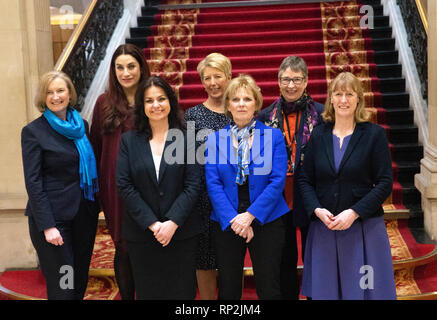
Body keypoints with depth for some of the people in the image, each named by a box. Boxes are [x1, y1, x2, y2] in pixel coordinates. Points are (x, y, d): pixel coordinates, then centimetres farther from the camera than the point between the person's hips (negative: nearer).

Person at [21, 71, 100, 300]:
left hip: (85, 213, 6)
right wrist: (47, 226, -17)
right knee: (61, 288, 0)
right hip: (54, 216, -5)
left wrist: (96, 203, 7)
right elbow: (33, 182, -11)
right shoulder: (33, 131, -7)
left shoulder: (81, 124, 9)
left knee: (80, 281, 14)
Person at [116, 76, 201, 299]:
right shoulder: (129, 140, 4)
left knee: (181, 291, 6)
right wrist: (152, 224, -11)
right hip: (141, 233, 1)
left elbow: (193, 185, -4)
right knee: (147, 291, 10)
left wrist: (172, 223, -14)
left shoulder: (187, 138, 1)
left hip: (181, 232, -1)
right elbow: (124, 186, -3)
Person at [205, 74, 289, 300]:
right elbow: (213, 184, -3)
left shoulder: (274, 136, 0)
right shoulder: (214, 139, 4)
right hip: (226, 222, 1)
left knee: (269, 289, 5)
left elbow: (277, 181, -7)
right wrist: (233, 219, -14)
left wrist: (250, 216, -16)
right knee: (228, 290, 10)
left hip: (266, 220, -1)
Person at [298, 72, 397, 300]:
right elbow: (305, 180, 8)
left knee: (361, 289, 3)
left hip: (363, 227, -2)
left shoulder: (374, 134, -2)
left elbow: (384, 183, -5)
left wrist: (354, 212, -15)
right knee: (325, 290, 8)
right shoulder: (319, 135, 7)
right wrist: (317, 210, -9)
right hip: (323, 228, 3)